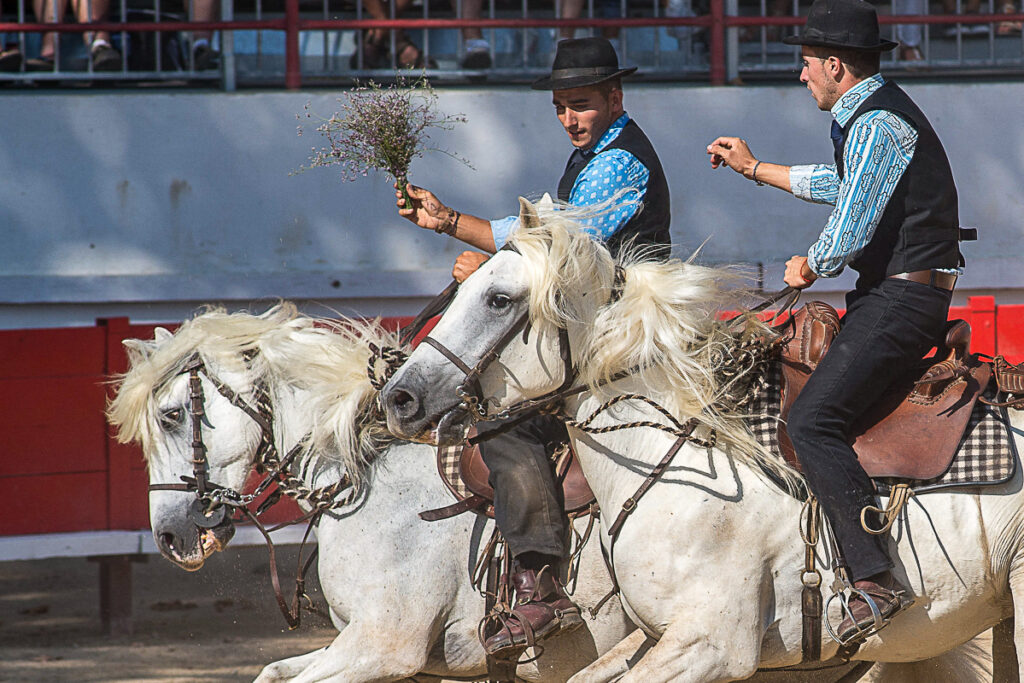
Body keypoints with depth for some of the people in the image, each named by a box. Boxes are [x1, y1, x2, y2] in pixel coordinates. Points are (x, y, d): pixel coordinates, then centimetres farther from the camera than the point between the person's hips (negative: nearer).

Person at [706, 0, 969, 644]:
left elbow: (849, 229, -21)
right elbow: (840, 185, 33)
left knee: (812, 419, -20)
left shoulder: (877, 125, -17)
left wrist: (809, 268, -1)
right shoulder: (871, 113, 16)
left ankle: (877, 578, -27)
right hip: (891, 293, 11)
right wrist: (755, 168, 39)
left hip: (903, 297, -11)